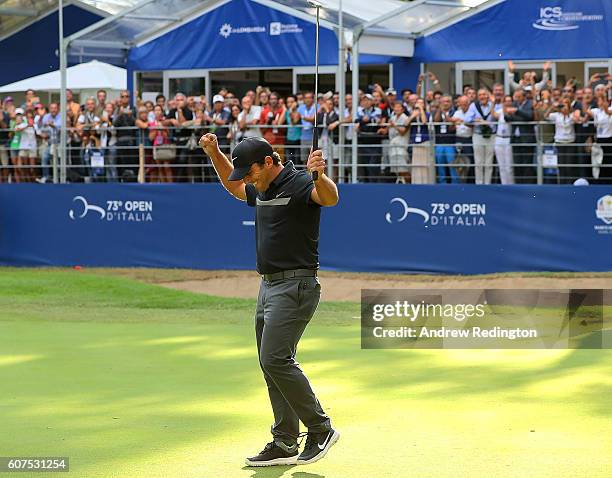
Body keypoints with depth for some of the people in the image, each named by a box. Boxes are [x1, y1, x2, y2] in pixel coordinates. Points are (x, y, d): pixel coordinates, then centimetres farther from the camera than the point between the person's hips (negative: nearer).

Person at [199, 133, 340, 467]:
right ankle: (285, 445, 15)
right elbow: (233, 186, 35)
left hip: (295, 286, -10)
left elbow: (330, 198, -35)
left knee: (275, 359, -17)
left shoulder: (299, 184, -13)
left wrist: (318, 175, -56)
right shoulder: (262, 191, 14)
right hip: (268, 285, 10)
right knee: (271, 364, 10)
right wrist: (214, 153, 20)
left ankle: (320, 429, -8)